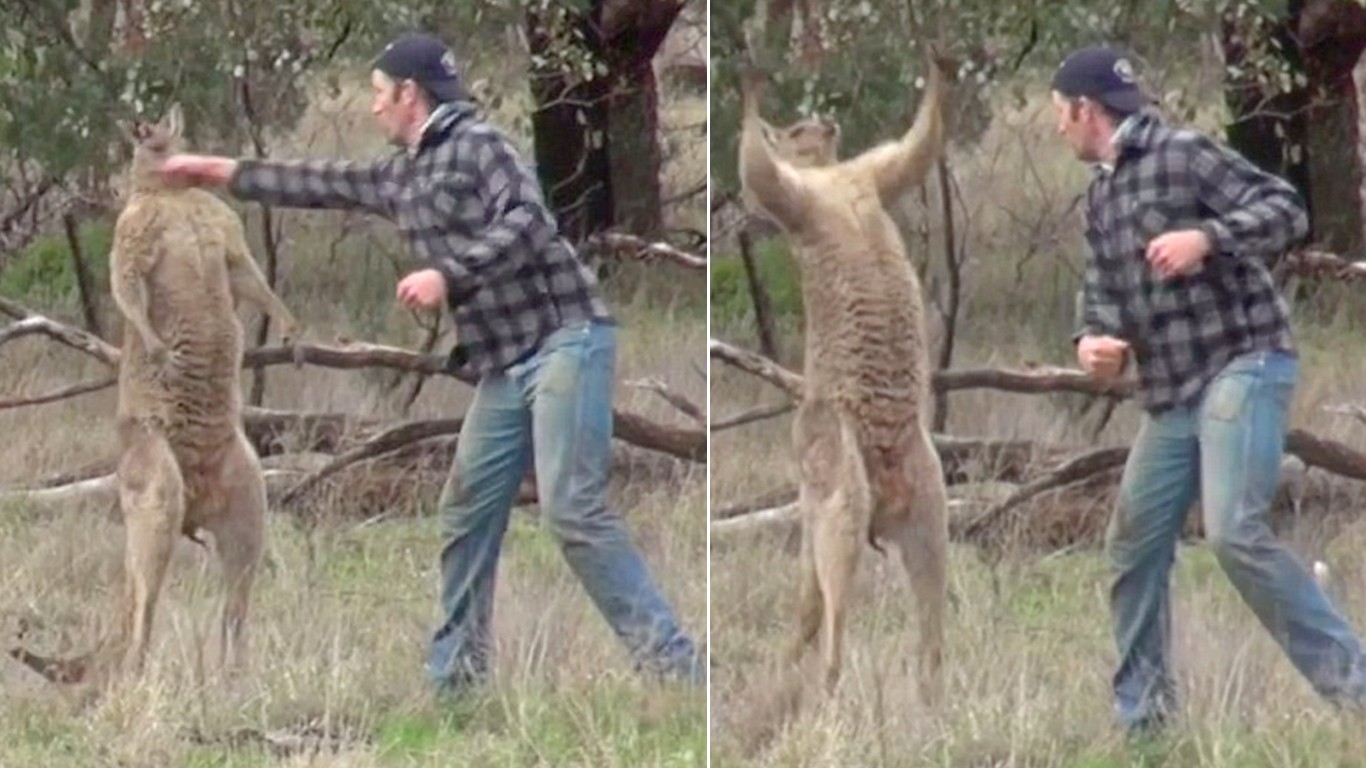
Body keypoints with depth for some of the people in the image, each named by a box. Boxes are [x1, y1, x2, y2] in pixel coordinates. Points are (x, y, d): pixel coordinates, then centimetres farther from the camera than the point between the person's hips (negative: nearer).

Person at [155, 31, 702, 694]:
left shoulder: (475, 143, -7)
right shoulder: (401, 174, 18)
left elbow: (528, 221, -20)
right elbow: (322, 184, 29)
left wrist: (448, 276, -23)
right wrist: (218, 171, 34)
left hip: (563, 338, -9)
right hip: (505, 363, 9)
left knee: (572, 511, -18)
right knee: (466, 514, 8)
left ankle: (671, 664, -19)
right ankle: (454, 674, 14)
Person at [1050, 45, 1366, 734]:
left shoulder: (1184, 157, -9)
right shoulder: (1101, 197, 17)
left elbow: (1287, 212, -15)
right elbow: (1104, 287, 18)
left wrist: (1207, 237, -30)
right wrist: (1095, 338, -4)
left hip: (1242, 366, -9)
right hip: (1171, 393, 9)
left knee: (1235, 534, -23)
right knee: (1133, 543, 10)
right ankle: (1140, 715, 20)